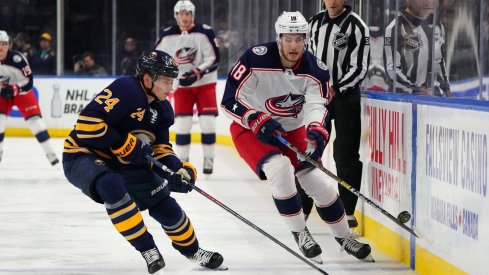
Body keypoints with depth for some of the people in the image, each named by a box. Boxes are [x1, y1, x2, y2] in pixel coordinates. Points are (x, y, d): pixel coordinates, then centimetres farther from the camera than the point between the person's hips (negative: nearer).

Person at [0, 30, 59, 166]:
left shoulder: (16, 58, -30)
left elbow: (28, 81, -26)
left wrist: (13, 89, -37)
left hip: (21, 91, -4)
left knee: (34, 119, -12)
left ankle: (51, 154, -10)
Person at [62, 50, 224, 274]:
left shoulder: (162, 109, 1)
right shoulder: (125, 90, -27)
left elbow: (160, 147, 10)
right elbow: (87, 123, -32)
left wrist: (179, 170, -9)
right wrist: (125, 144, -26)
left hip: (122, 162, 8)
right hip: (82, 156, -8)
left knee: (163, 202, 4)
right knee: (112, 185, -37)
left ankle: (192, 250, 29)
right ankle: (147, 248, -23)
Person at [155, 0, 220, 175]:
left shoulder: (204, 33, -12)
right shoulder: (167, 36, -2)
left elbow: (214, 59, -13)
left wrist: (197, 72, -24)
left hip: (205, 83, -2)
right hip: (181, 84, 2)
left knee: (207, 121, -8)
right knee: (182, 123, -4)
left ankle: (208, 160, 1)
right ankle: (182, 160, 6)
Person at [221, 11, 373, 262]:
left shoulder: (315, 70, -13)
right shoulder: (256, 59, -24)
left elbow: (316, 104, -25)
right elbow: (230, 100, -23)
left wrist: (316, 130, -47)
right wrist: (259, 121, -34)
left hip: (292, 130, 4)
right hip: (250, 129, -4)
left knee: (319, 181, 0)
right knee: (280, 168, -29)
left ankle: (344, 237, 24)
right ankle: (299, 233, -11)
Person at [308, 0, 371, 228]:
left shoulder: (356, 26, -9)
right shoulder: (315, 22, 8)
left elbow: (360, 67, -12)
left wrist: (336, 89, -20)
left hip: (345, 95, -5)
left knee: (345, 154, -5)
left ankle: (348, 211, 1)